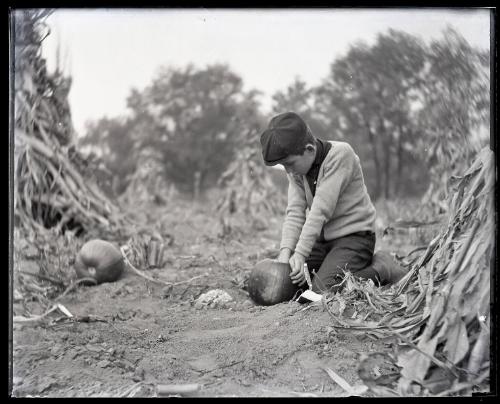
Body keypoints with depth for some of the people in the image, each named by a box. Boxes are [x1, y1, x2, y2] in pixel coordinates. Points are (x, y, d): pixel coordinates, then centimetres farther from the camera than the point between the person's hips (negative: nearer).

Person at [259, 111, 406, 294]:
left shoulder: (340, 154, -20)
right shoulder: (296, 168, 1)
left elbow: (321, 210, -26)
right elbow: (295, 211, -7)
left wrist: (300, 254, -29)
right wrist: (286, 250, -24)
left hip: (354, 235, -7)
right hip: (322, 238, 7)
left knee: (323, 290, -26)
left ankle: (381, 269, -3)